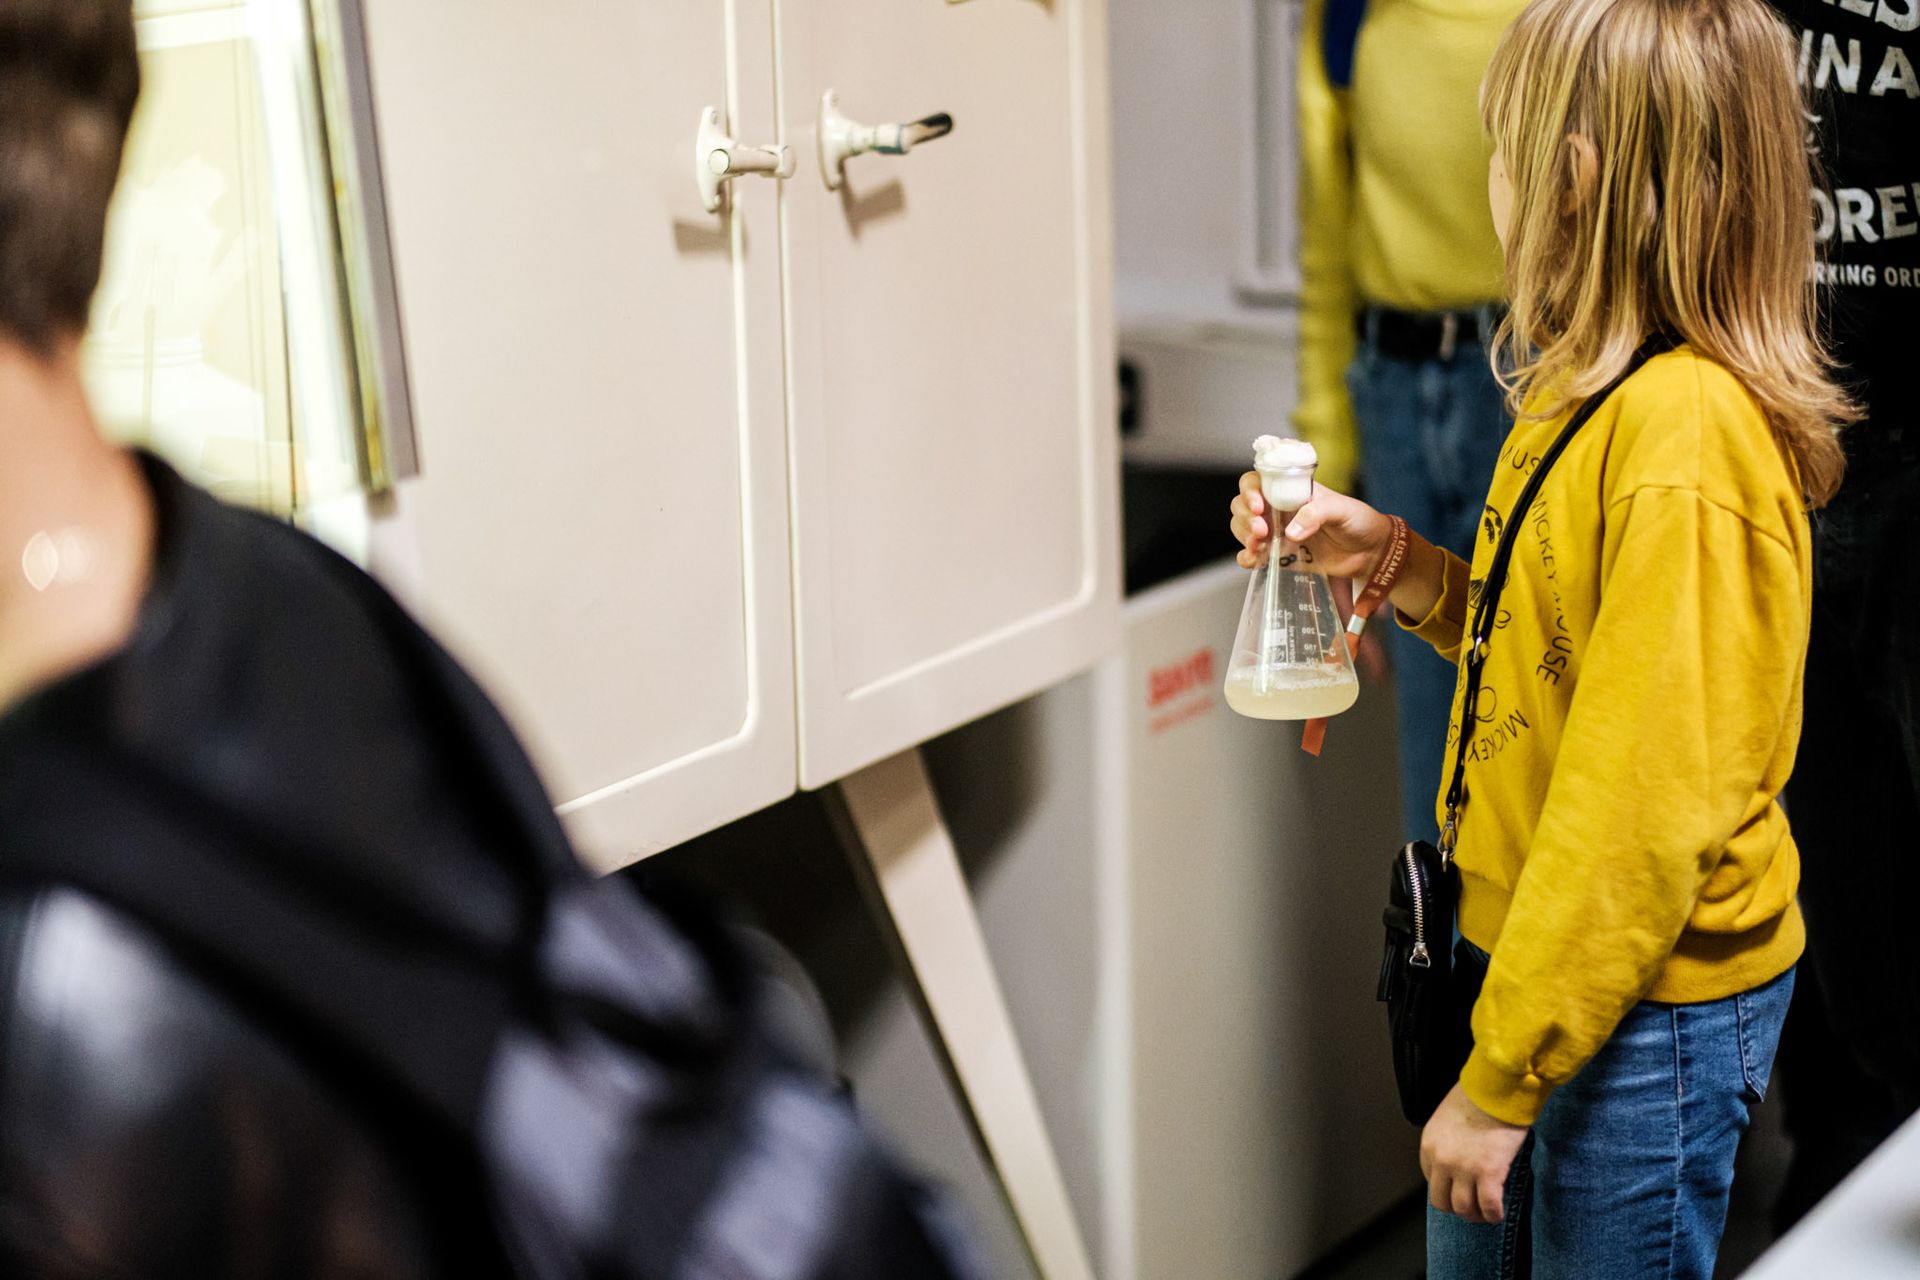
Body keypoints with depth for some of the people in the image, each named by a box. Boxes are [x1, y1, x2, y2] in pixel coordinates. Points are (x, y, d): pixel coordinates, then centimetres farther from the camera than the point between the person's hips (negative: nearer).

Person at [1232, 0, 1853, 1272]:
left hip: (1647, 1014, -9)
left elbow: (1649, 803, -24)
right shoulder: (1591, 397, 6)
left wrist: (1505, 1076, -20)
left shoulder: (1688, 432, -24)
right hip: (1531, 954, 9)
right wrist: (1397, 563, 3)